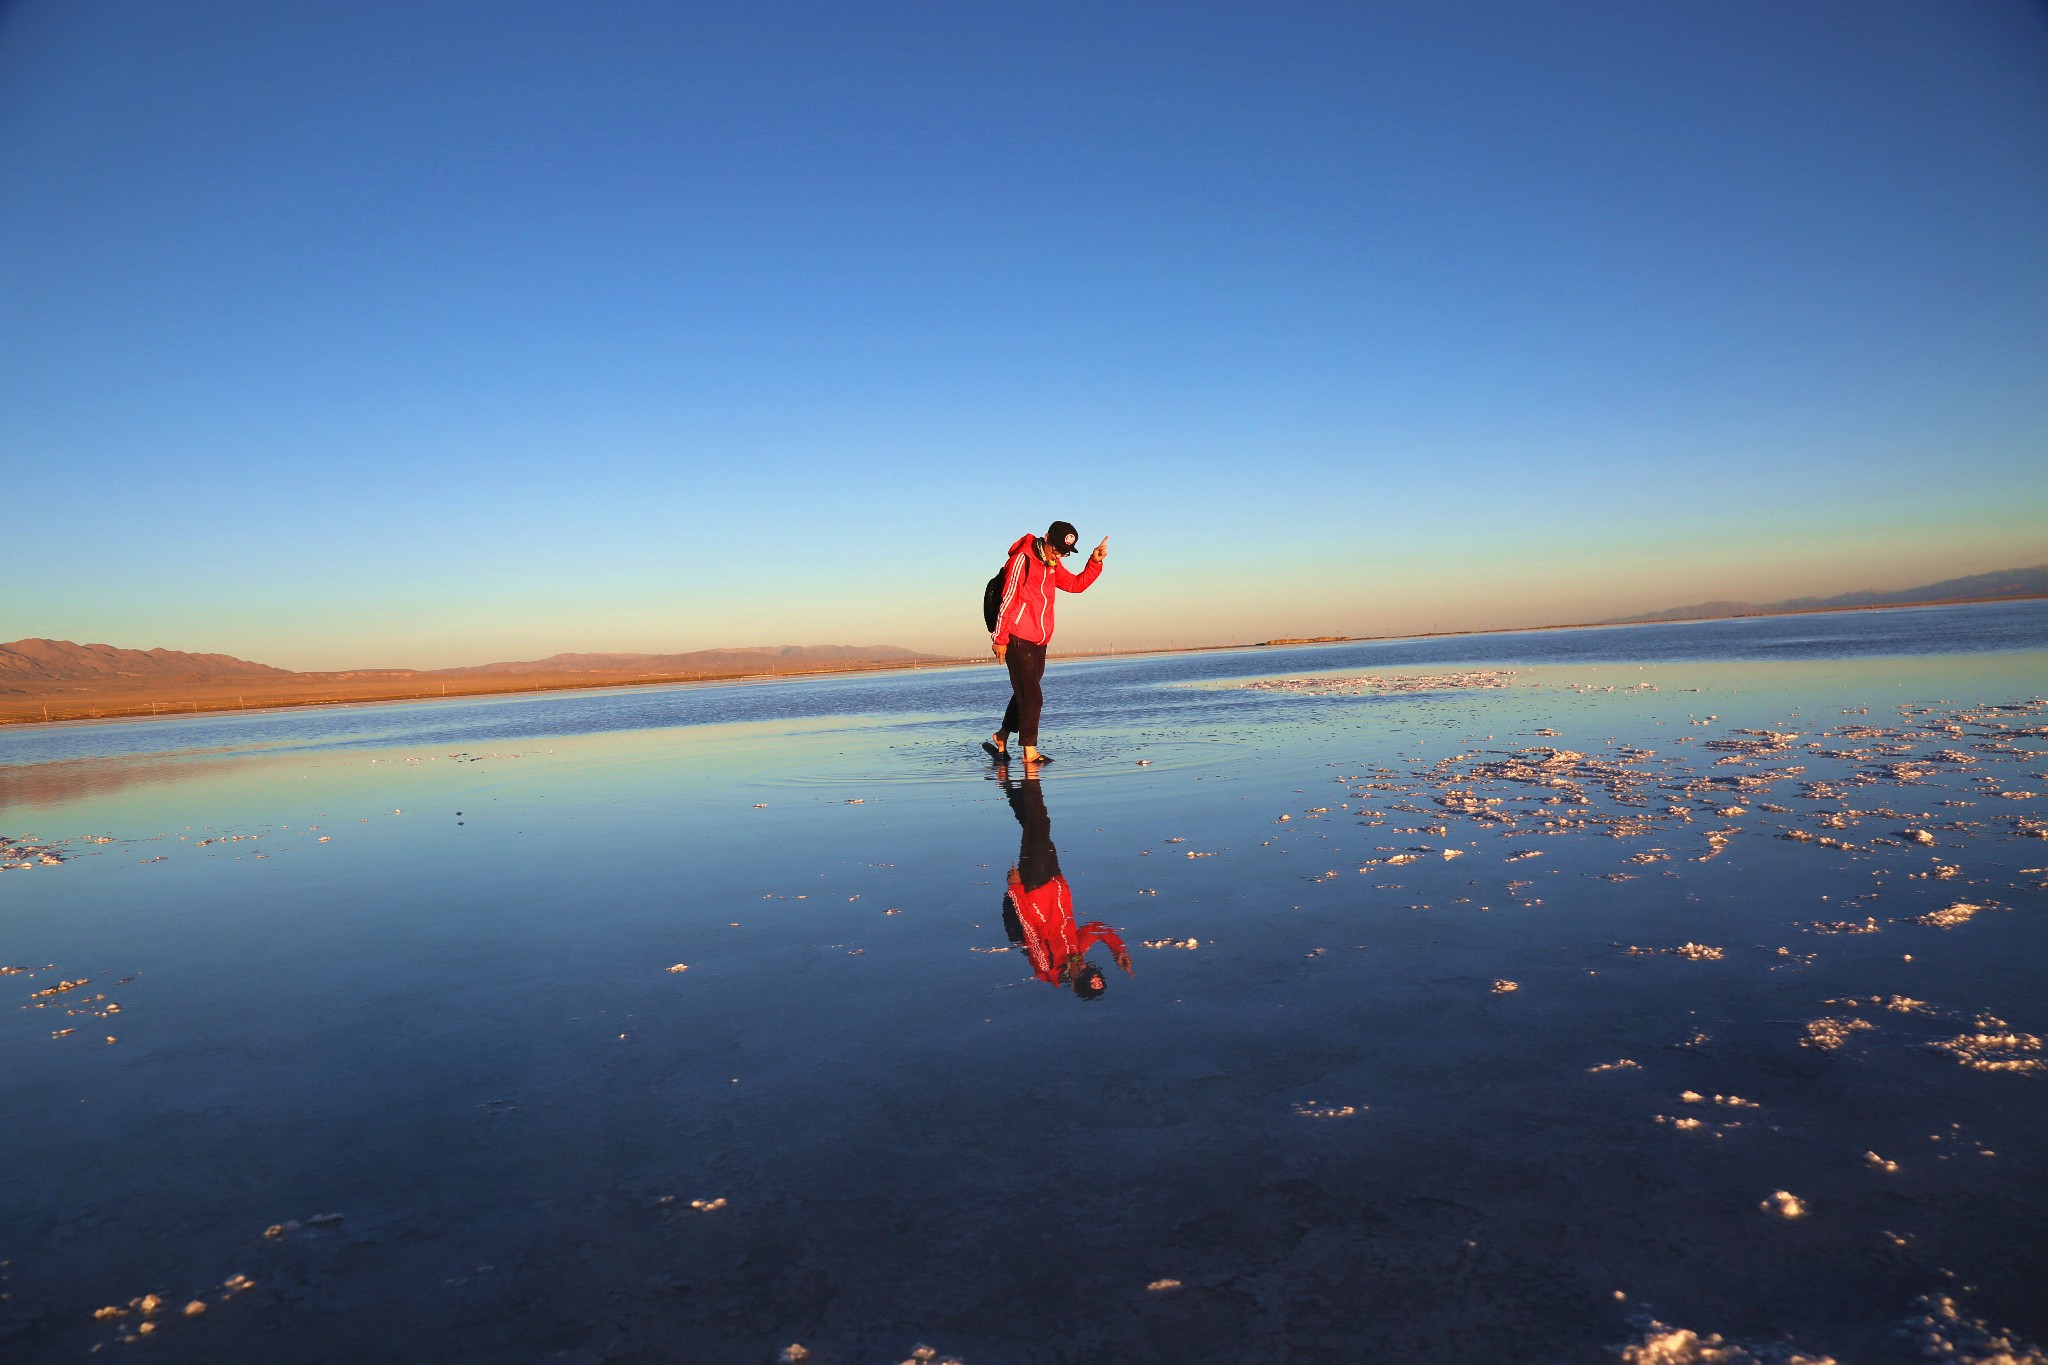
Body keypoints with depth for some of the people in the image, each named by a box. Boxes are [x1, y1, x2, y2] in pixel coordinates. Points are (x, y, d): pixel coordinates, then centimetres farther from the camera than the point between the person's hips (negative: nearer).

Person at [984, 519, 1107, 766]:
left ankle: (1000, 739, 27)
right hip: (1018, 639, -9)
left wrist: (1095, 561, 1)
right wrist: (1000, 639, -14)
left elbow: (1076, 584, 16)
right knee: (1032, 697, -9)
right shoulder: (1022, 559, -11)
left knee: (1025, 694, 14)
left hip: (1039, 641, 9)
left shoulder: (1052, 565, 15)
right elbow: (1008, 600, -12)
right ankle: (1030, 752, -4)